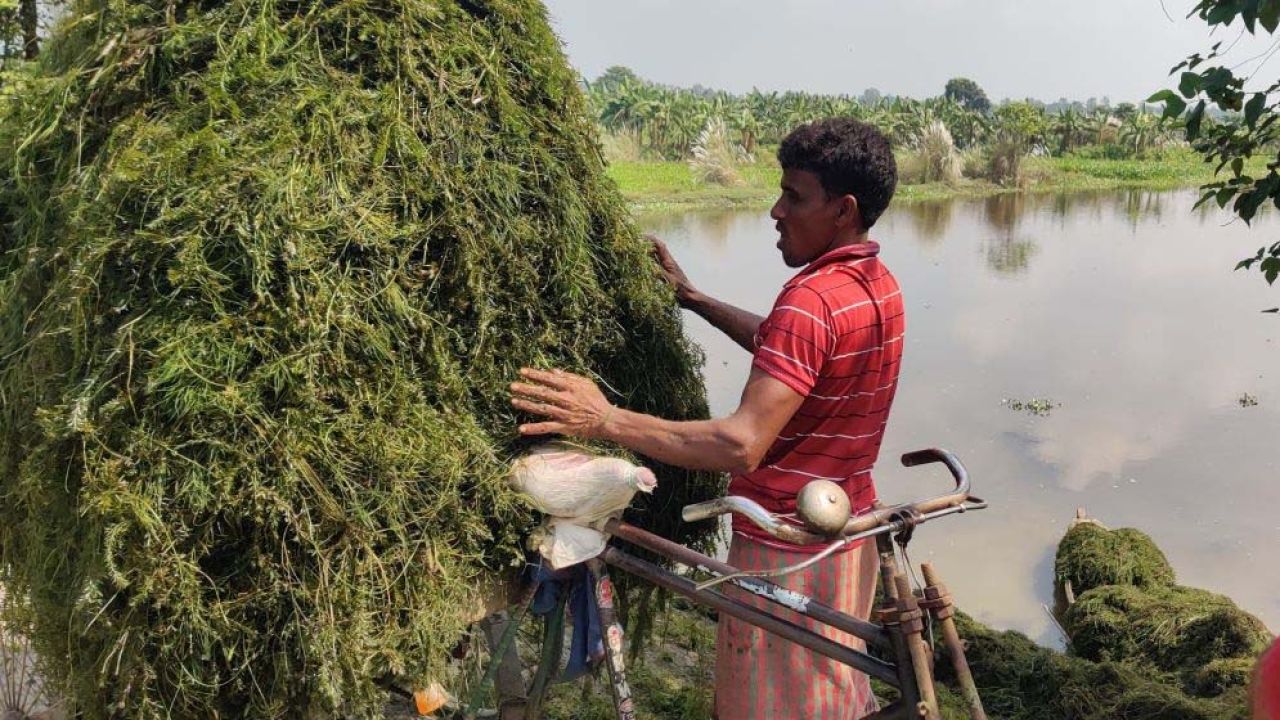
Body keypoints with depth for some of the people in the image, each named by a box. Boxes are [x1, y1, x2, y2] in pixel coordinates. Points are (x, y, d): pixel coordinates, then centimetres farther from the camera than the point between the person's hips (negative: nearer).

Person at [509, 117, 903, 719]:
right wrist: (693, 299, 18)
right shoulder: (881, 286, 4)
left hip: (783, 552, -9)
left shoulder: (811, 300, -26)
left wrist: (606, 421, -31)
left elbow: (741, 444, -34)